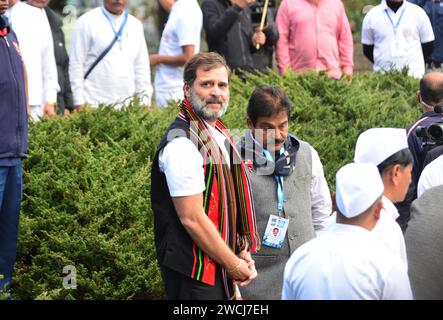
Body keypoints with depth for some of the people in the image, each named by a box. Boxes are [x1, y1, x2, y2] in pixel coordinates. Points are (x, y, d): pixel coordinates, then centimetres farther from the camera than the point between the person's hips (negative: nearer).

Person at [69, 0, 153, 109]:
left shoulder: (135, 25, 13)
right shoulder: (87, 22, 0)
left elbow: (141, 67, 14)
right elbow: (76, 64, -2)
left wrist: (145, 102, 7)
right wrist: (79, 102, -7)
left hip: (127, 104, 4)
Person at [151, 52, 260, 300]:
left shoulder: (219, 135, 11)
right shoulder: (182, 144, -19)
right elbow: (192, 218, -21)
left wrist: (240, 253, 8)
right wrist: (234, 265, -13)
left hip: (218, 267, 9)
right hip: (195, 273, -9)